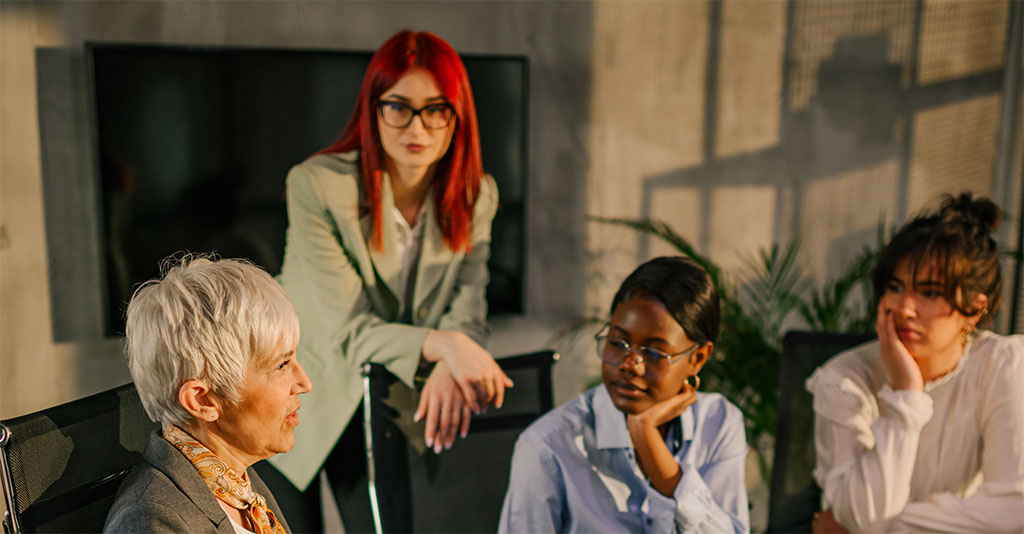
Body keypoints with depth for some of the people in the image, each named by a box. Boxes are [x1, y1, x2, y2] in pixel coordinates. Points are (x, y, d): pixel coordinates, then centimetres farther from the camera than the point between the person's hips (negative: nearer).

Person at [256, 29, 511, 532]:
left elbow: (468, 316, -11)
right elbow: (348, 333, -26)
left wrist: (449, 367, -34)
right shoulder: (315, 185, -23)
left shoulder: (475, 197, -9)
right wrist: (442, 344, -43)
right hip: (298, 392, -3)